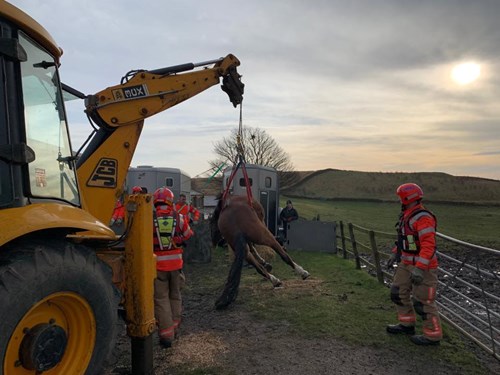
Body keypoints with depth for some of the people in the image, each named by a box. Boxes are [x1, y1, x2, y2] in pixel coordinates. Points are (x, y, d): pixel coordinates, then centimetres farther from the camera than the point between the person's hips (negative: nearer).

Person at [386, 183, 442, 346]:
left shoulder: (423, 218, -23)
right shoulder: (408, 215, 8)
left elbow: (429, 246, -29)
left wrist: (419, 269, -32)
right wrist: (395, 254, 21)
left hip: (423, 266, -10)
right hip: (407, 263, 10)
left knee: (422, 301, 0)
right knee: (398, 292, 14)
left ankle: (433, 335, 17)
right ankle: (407, 324, 29)